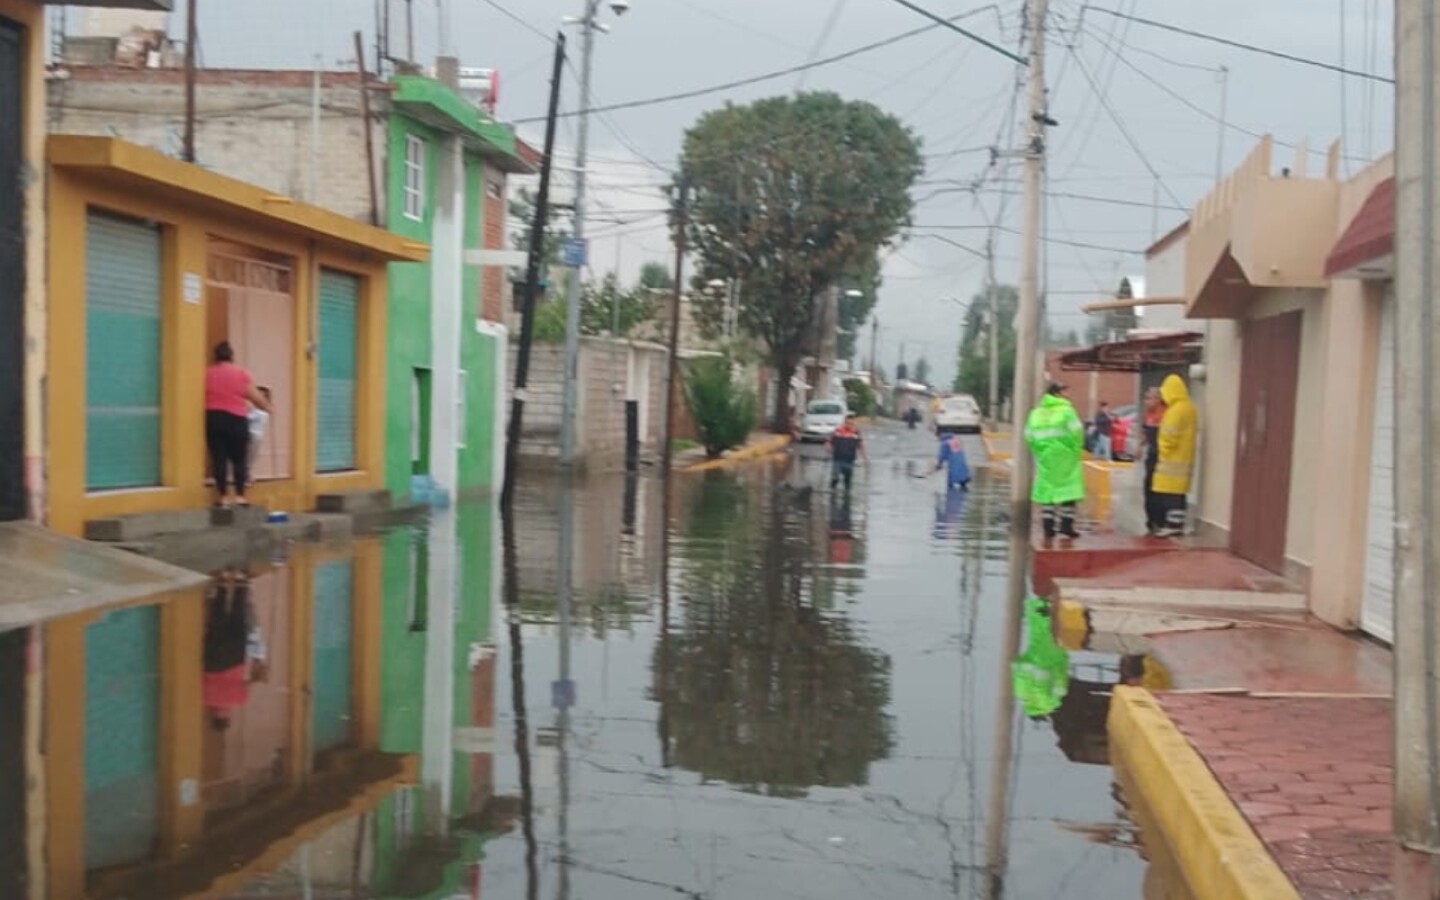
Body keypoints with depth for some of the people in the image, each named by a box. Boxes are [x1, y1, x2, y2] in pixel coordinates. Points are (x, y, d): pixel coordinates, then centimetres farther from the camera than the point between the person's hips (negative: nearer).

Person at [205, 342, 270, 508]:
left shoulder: (207, 374, 3)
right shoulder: (241, 374, -1)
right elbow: (255, 397, 1)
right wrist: (267, 407, 18)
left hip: (213, 418, 1)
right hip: (236, 419, -1)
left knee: (218, 458, 4)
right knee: (238, 459, 6)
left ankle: (223, 496, 5)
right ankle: (240, 496, 3)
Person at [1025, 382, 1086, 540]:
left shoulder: (1036, 412, 9)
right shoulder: (1066, 410, -9)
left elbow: (1029, 435, 5)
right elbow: (1076, 431, -16)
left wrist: (1038, 451, 12)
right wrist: (1076, 449, -2)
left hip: (1044, 456, 5)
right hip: (1064, 457, -5)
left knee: (1047, 490, 9)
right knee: (1068, 490, 2)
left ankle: (1048, 527, 8)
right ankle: (1066, 524, -1)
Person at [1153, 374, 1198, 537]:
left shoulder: (1177, 409, -18)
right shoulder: (1189, 408, 15)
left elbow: (1170, 436, -20)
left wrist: (1163, 453, -9)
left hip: (1173, 458, -10)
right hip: (1184, 458, 10)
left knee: (1170, 492, -8)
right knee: (1178, 493, 11)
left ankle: (1173, 525, -10)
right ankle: (1177, 525, 13)